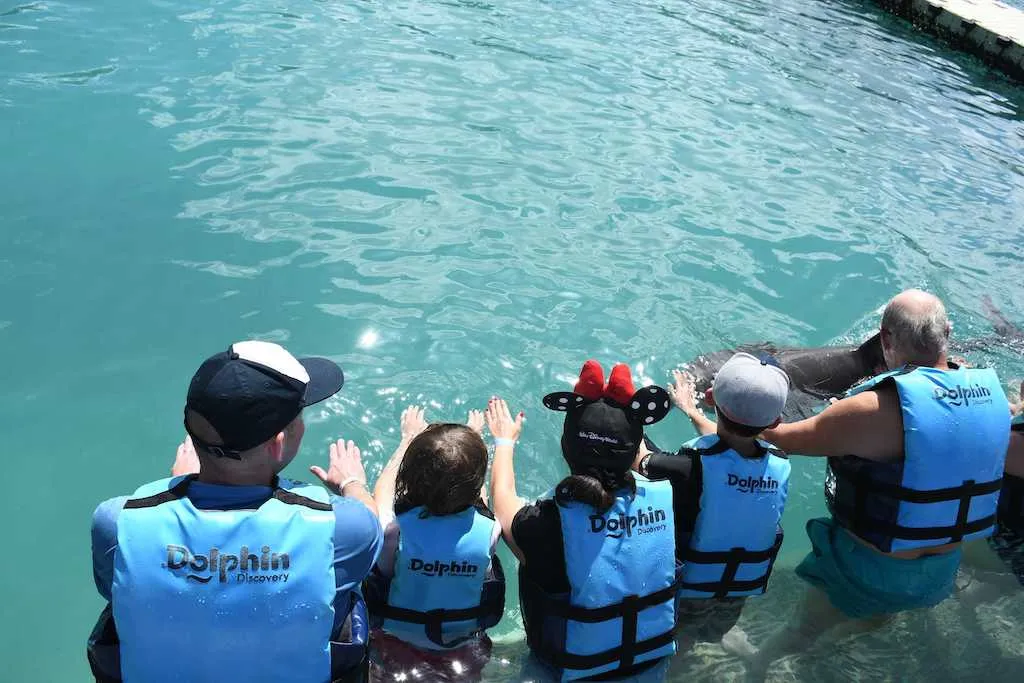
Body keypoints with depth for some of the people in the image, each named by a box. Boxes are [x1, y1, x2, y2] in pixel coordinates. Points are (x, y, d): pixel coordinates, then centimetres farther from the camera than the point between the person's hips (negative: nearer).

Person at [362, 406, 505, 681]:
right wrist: (475, 439, 11)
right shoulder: (488, 529, -29)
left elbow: (382, 490, -7)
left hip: (396, 644, -1)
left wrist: (409, 438, 7)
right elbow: (478, 495, -4)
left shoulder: (395, 528, -32)